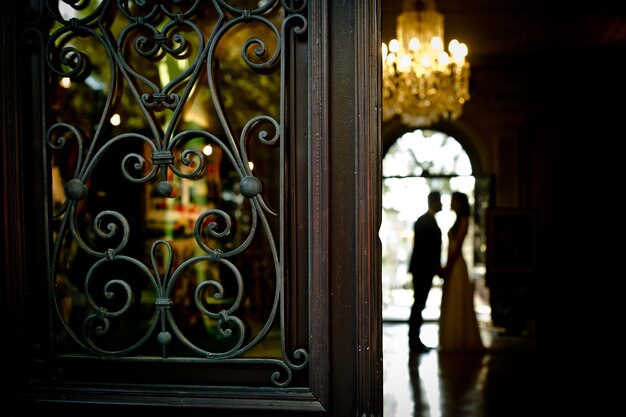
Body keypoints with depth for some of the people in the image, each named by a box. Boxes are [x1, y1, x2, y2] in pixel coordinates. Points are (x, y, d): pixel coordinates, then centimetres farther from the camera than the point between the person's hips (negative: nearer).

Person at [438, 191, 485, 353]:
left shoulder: (463, 220, -10)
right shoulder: (458, 220, 16)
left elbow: (457, 245, -16)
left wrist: (447, 267, -18)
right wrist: (446, 266, 13)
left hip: (456, 265, -9)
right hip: (453, 266, 9)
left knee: (457, 305, -4)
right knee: (451, 305, 11)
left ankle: (459, 342, 2)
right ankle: (453, 342, 17)